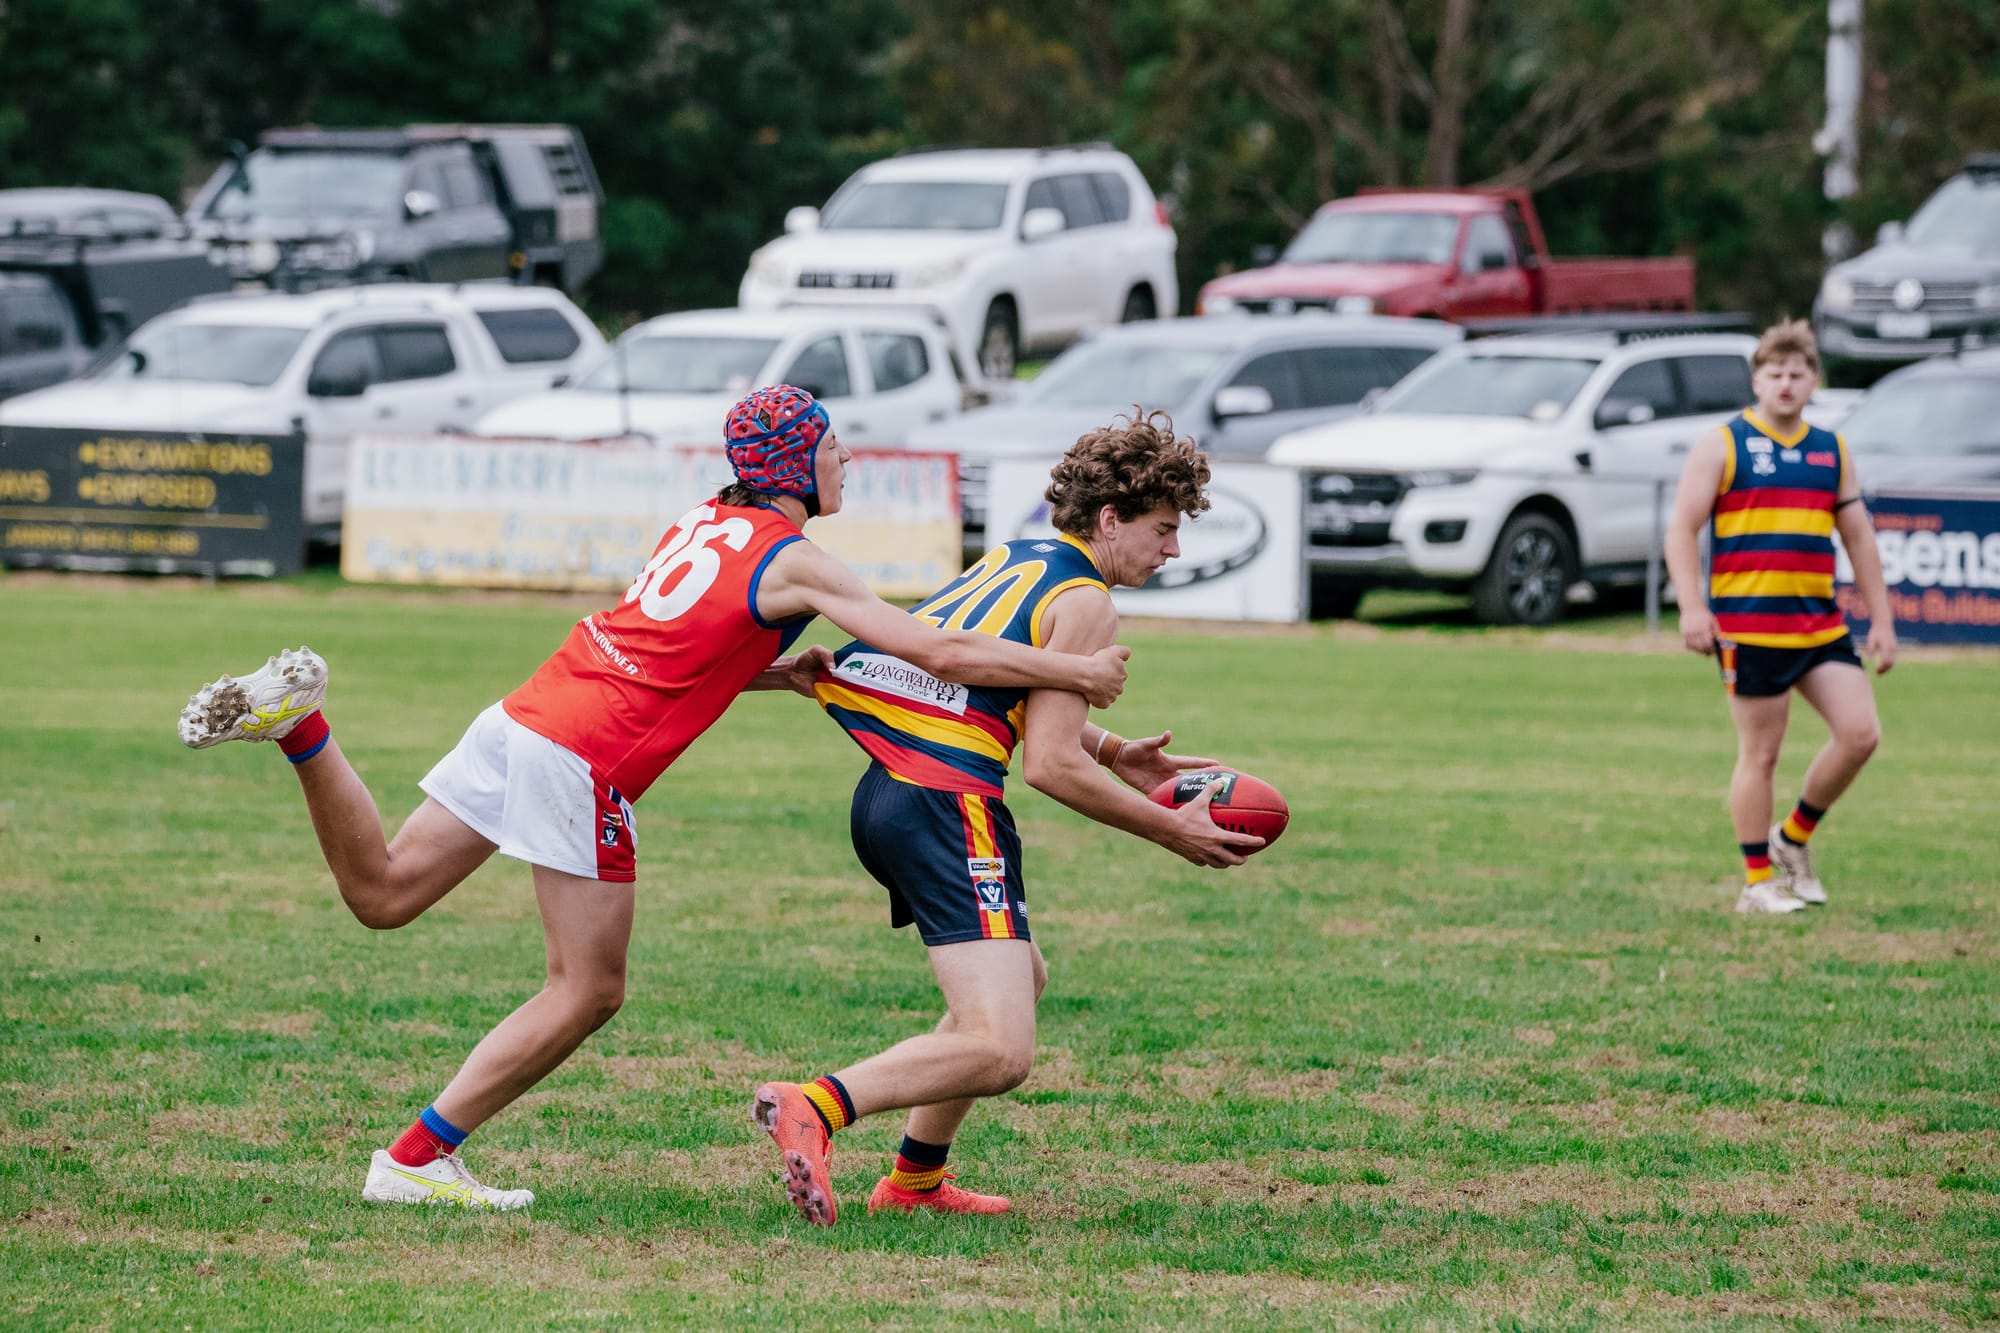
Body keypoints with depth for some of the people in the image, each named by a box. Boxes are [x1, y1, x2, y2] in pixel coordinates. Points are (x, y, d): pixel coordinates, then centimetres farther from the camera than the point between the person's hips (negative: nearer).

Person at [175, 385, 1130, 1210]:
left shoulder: (706, 524, 17)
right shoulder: (795, 564, -5)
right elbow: (943, 654, -8)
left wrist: (780, 673, 18)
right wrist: (1073, 673, 2)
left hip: (523, 720, 7)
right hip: (586, 760, -7)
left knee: (380, 893, 10)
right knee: (588, 993, 4)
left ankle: (295, 722, -9)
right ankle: (416, 1161, 3)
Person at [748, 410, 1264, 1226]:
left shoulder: (1015, 559, 19)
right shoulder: (1084, 603, -7)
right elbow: (1049, 766, -12)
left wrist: (1114, 753, 24)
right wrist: (1171, 831, -3)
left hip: (887, 792, 10)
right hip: (946, 809, -10)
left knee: (1022, 980, 29)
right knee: (1000, 1051, -17)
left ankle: (915, 1180, 28)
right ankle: (813, 1108, -32)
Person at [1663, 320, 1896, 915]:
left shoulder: (1831, 451, 14)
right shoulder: (1722, 446, -1)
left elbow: (1859, 537, 17)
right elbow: (1683, 527, -4)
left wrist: (1881, 619, 12)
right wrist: (1692, 608, -14)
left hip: (1821, 624, 5)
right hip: (1748, 628, -5)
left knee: (1860, 733, -6)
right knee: (1760, 754, -1)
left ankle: (1794, 838, 14)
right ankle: (1757, 883, 9)